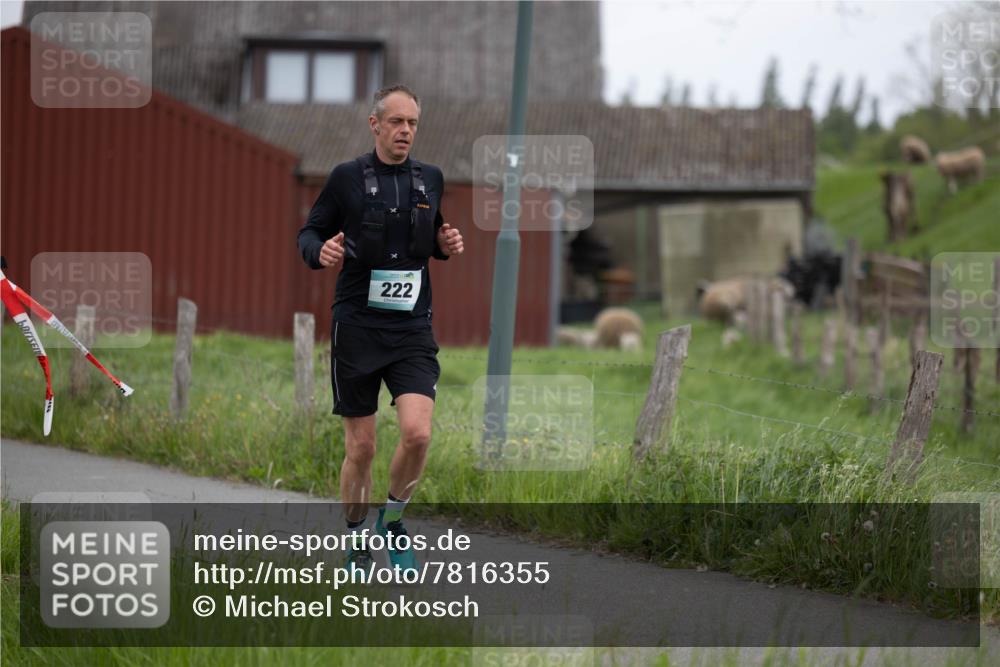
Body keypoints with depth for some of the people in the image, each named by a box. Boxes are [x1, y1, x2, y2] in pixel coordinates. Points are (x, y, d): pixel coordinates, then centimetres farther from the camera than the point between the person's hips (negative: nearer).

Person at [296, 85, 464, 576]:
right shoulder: (347, 178, -1)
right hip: (357, 328, -2)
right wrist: (320, 252, -17)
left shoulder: (431, 180, 8)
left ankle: (393, 517, 9)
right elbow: (309, 232, 6)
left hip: (413, 330, 2)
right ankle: (356, 543, 21)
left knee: (417, 433, -17)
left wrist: (446, 246, 0)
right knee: (361, 448, 2)